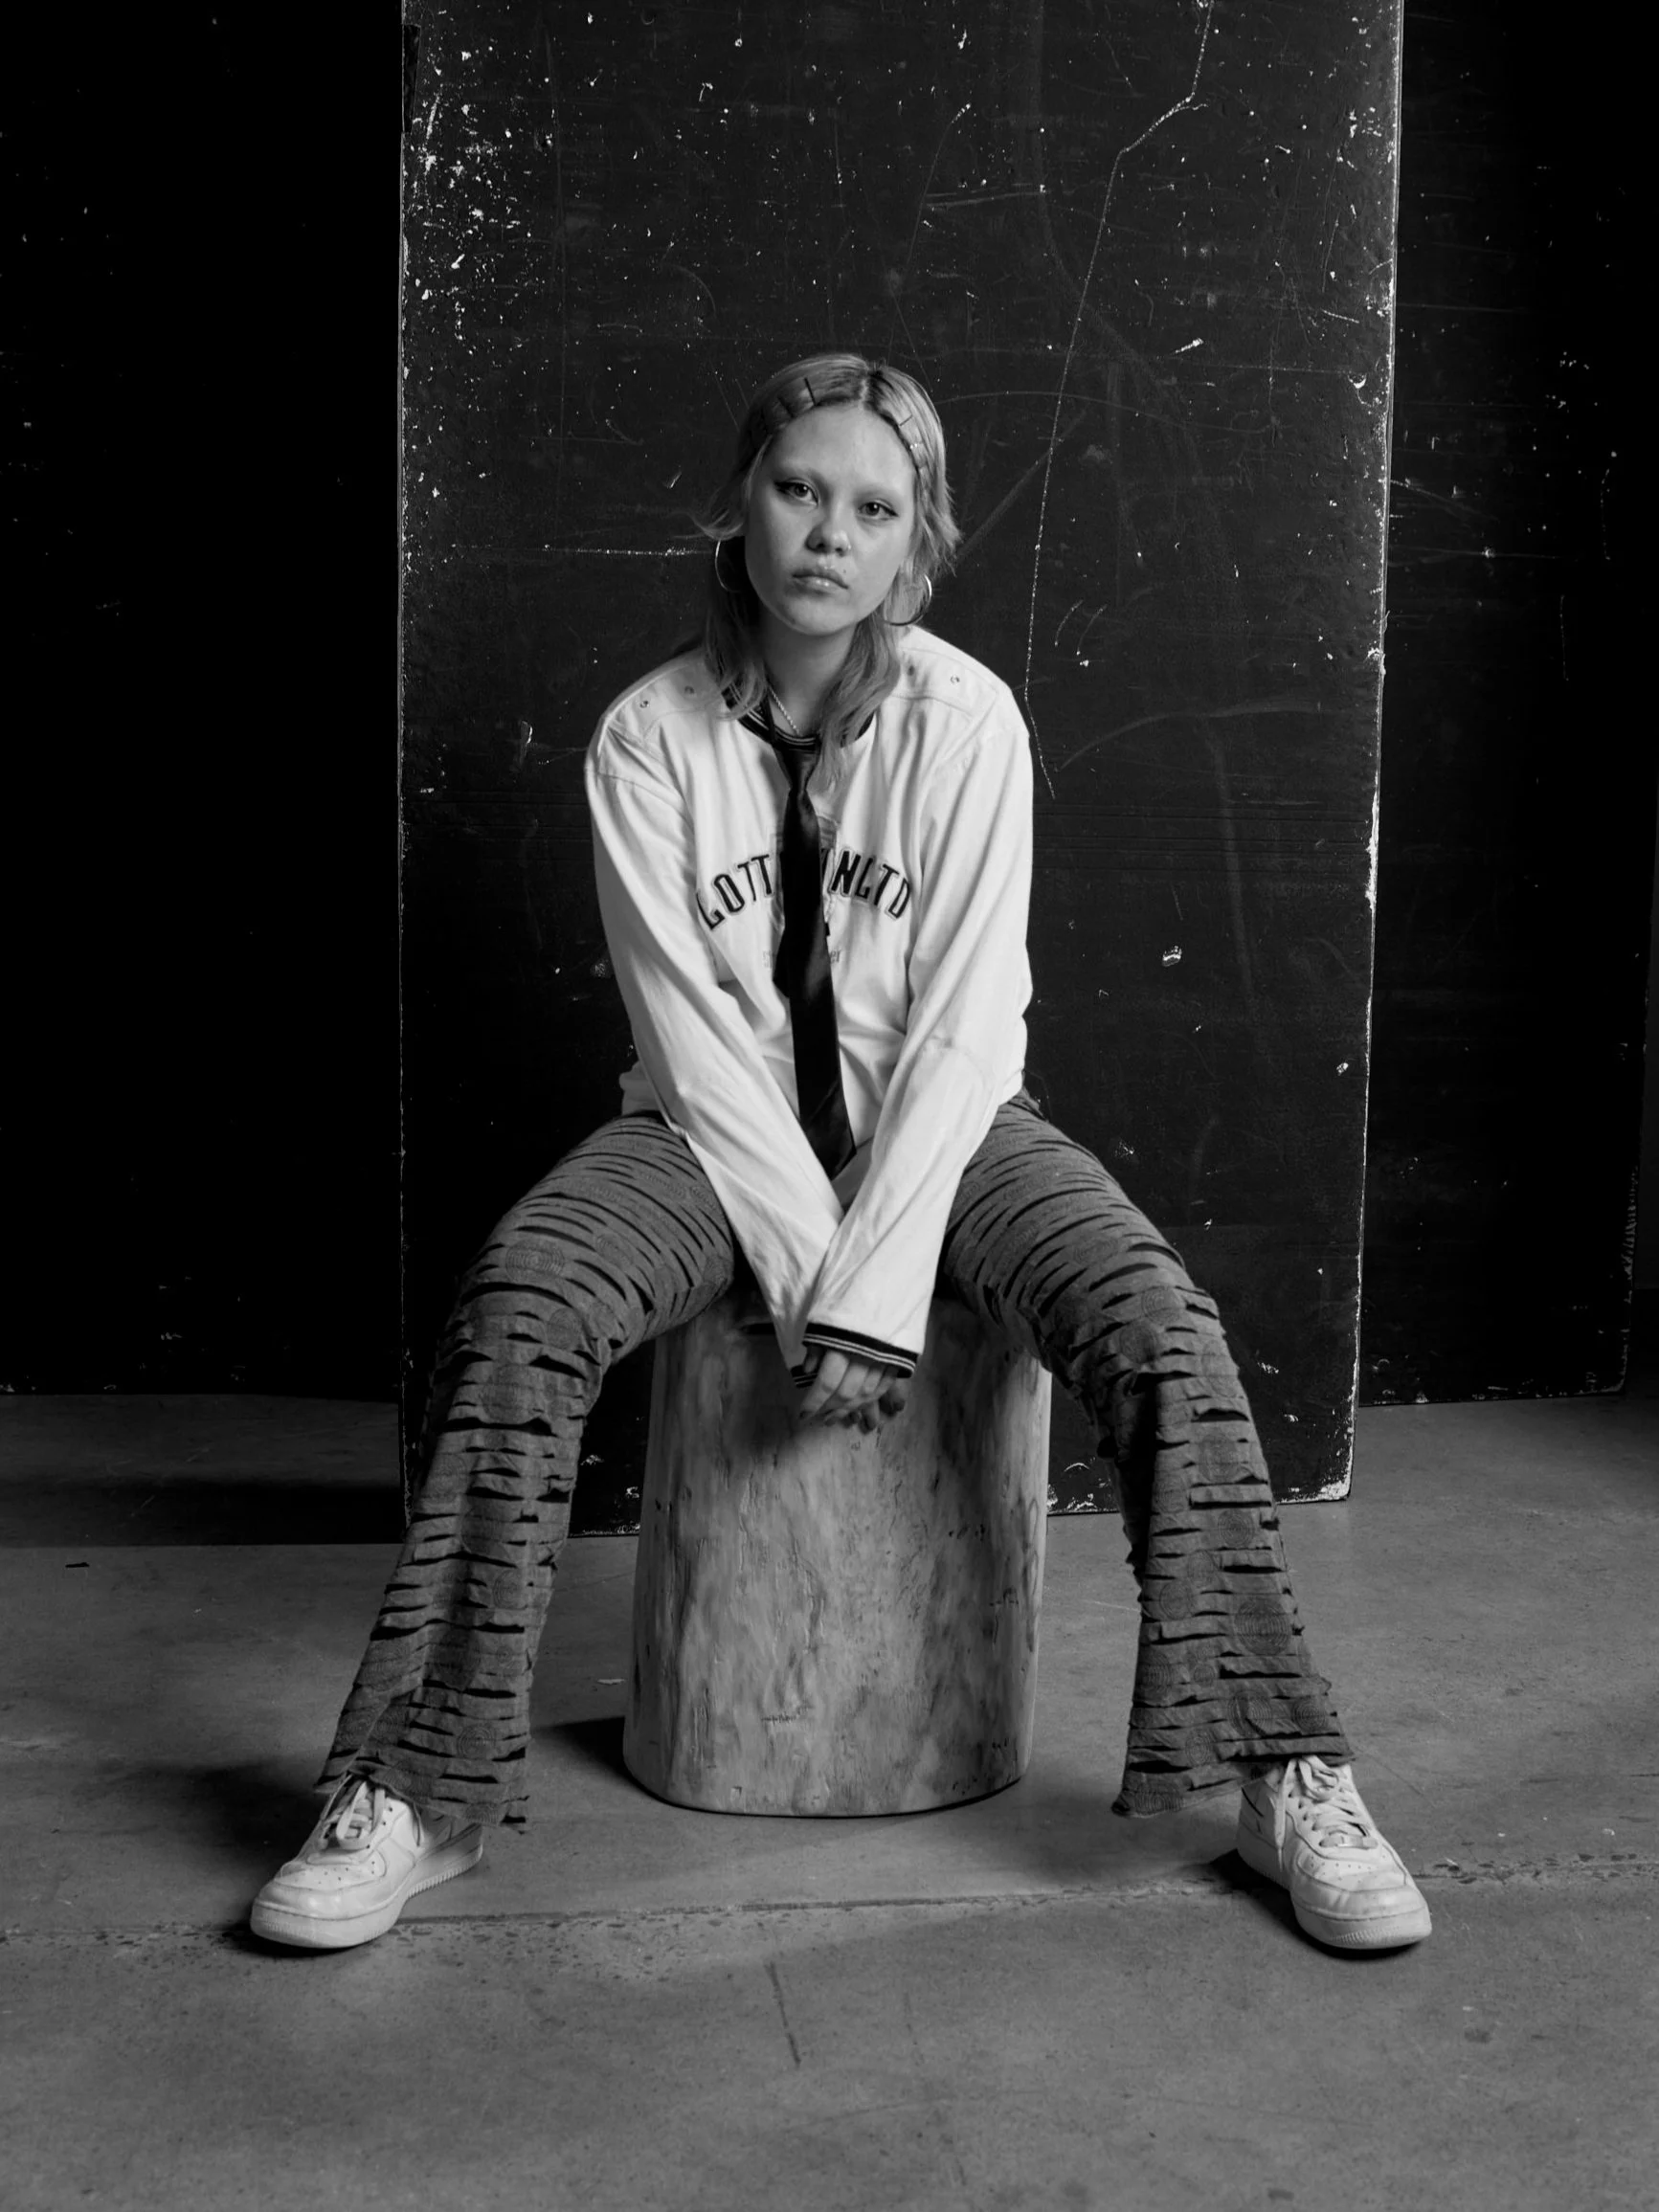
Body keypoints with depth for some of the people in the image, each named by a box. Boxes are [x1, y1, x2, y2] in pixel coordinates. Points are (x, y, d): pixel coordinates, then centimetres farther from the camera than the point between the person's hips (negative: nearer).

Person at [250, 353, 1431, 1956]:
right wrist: (808, 1267, -20)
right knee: (516, 1308, -28)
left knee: (1157, 1326, -26)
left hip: (935, 1124, 0)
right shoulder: (650, 735, -7)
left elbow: (965, 1029, -13)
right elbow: (693, 1035, -10)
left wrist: (875, 1286, -22)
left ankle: (1289, 1782, -15)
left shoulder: (964, 720, -9)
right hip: (723, 1130, 1)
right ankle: (414, 1796, -20)